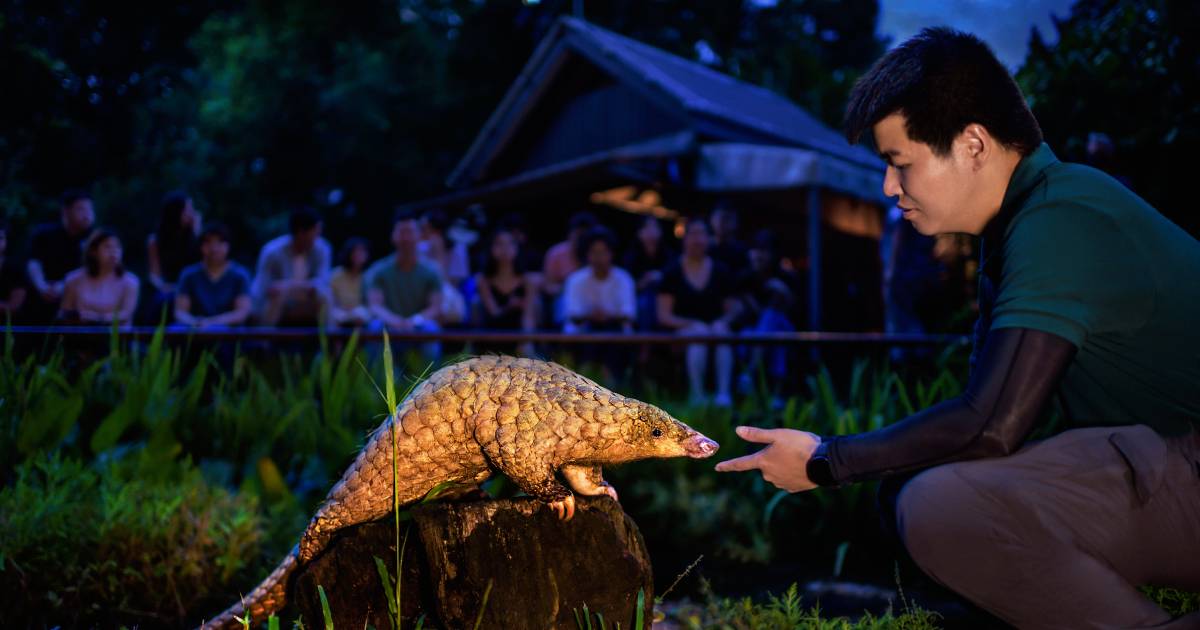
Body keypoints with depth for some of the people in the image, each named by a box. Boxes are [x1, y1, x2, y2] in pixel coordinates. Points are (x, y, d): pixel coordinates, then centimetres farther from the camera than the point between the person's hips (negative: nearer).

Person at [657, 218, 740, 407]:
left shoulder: (721, 272, 14)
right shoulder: (673, 273, 7)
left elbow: (733, 310, 13)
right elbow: (663, 315, 1)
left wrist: (722, 322, -10)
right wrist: (691, 324, -14)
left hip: (715, 326, 2)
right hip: (683, 331, -2)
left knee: (722, 332, -32)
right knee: (698, 336, -34)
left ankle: (724, 393, -42)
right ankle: (697, 395, -42)